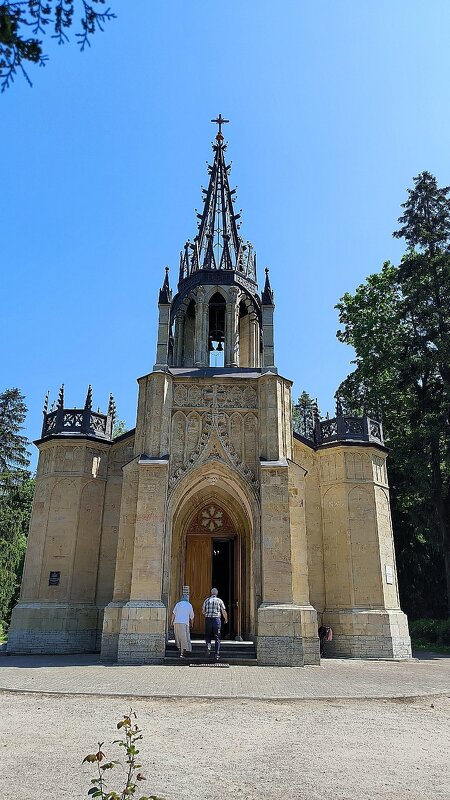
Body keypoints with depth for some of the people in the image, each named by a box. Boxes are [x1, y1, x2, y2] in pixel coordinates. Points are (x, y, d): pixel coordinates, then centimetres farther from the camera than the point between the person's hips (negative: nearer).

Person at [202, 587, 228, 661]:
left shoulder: (207, 600, 8)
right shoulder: (219, 600, 3)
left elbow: (203, 611, 9)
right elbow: (224, 611, 0)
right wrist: (226, 619, 17)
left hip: (208, 619, 1)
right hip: (217, 619, -1)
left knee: (208, 635, 17)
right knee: (217, 637, 8)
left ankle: (208, 645, -10)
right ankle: (217, 653, 4)